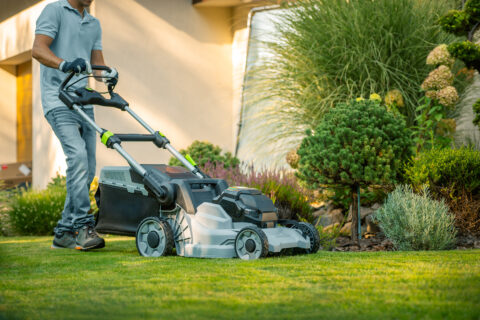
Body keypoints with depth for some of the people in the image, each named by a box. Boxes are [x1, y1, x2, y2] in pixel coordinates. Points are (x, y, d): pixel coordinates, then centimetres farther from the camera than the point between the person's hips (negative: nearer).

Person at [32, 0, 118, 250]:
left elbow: (97, 63, 15)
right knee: (78, 156, -24)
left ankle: (64, 232, 12)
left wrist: (108, 74, -8)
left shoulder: (94, 24, 20)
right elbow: (38, 49, -15)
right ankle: (83, 226, -24)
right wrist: (65, 64, -33)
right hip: (58, 100, -8)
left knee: (87, 170, 4)